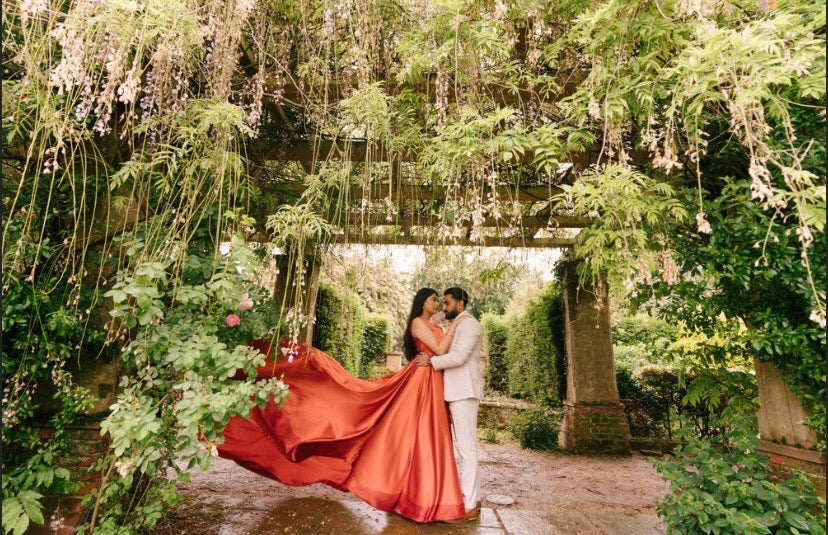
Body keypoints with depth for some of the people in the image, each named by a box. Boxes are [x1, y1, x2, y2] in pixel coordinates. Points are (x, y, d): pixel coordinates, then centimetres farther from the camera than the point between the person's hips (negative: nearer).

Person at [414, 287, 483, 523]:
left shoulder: (469, 324, -9)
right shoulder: (458, 325, 20)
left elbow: (459, 357, -20)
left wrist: (431, 361, -12)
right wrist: (429, 359, 6)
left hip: (464, 393, -10)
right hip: (457, 393, 10)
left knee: (466, 447, -7)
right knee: (465, 447, 13)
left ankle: (469, 506, -1)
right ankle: (472, 498, 21)